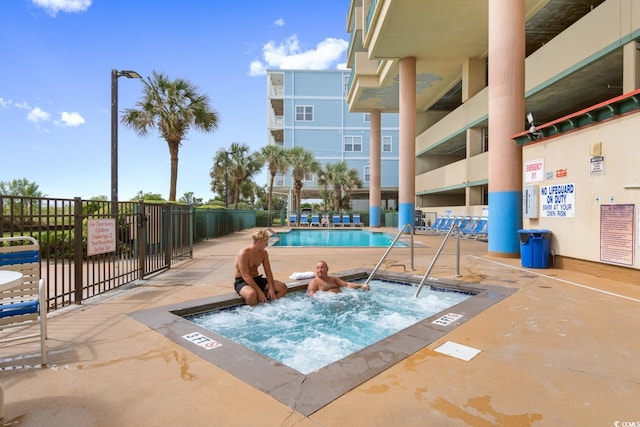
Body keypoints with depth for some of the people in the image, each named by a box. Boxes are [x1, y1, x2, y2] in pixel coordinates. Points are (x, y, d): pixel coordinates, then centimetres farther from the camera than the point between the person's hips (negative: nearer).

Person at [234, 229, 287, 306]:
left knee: (283, 287, -8)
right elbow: (245, 276, -26)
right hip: (242, 281, -7)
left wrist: (271, 288, -13)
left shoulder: (263, 253, 0)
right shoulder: (244, 254, -22)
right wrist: (259, 291, -31)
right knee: (252, 294, -42)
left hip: (257, 279, 7)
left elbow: (268, 271, 1)